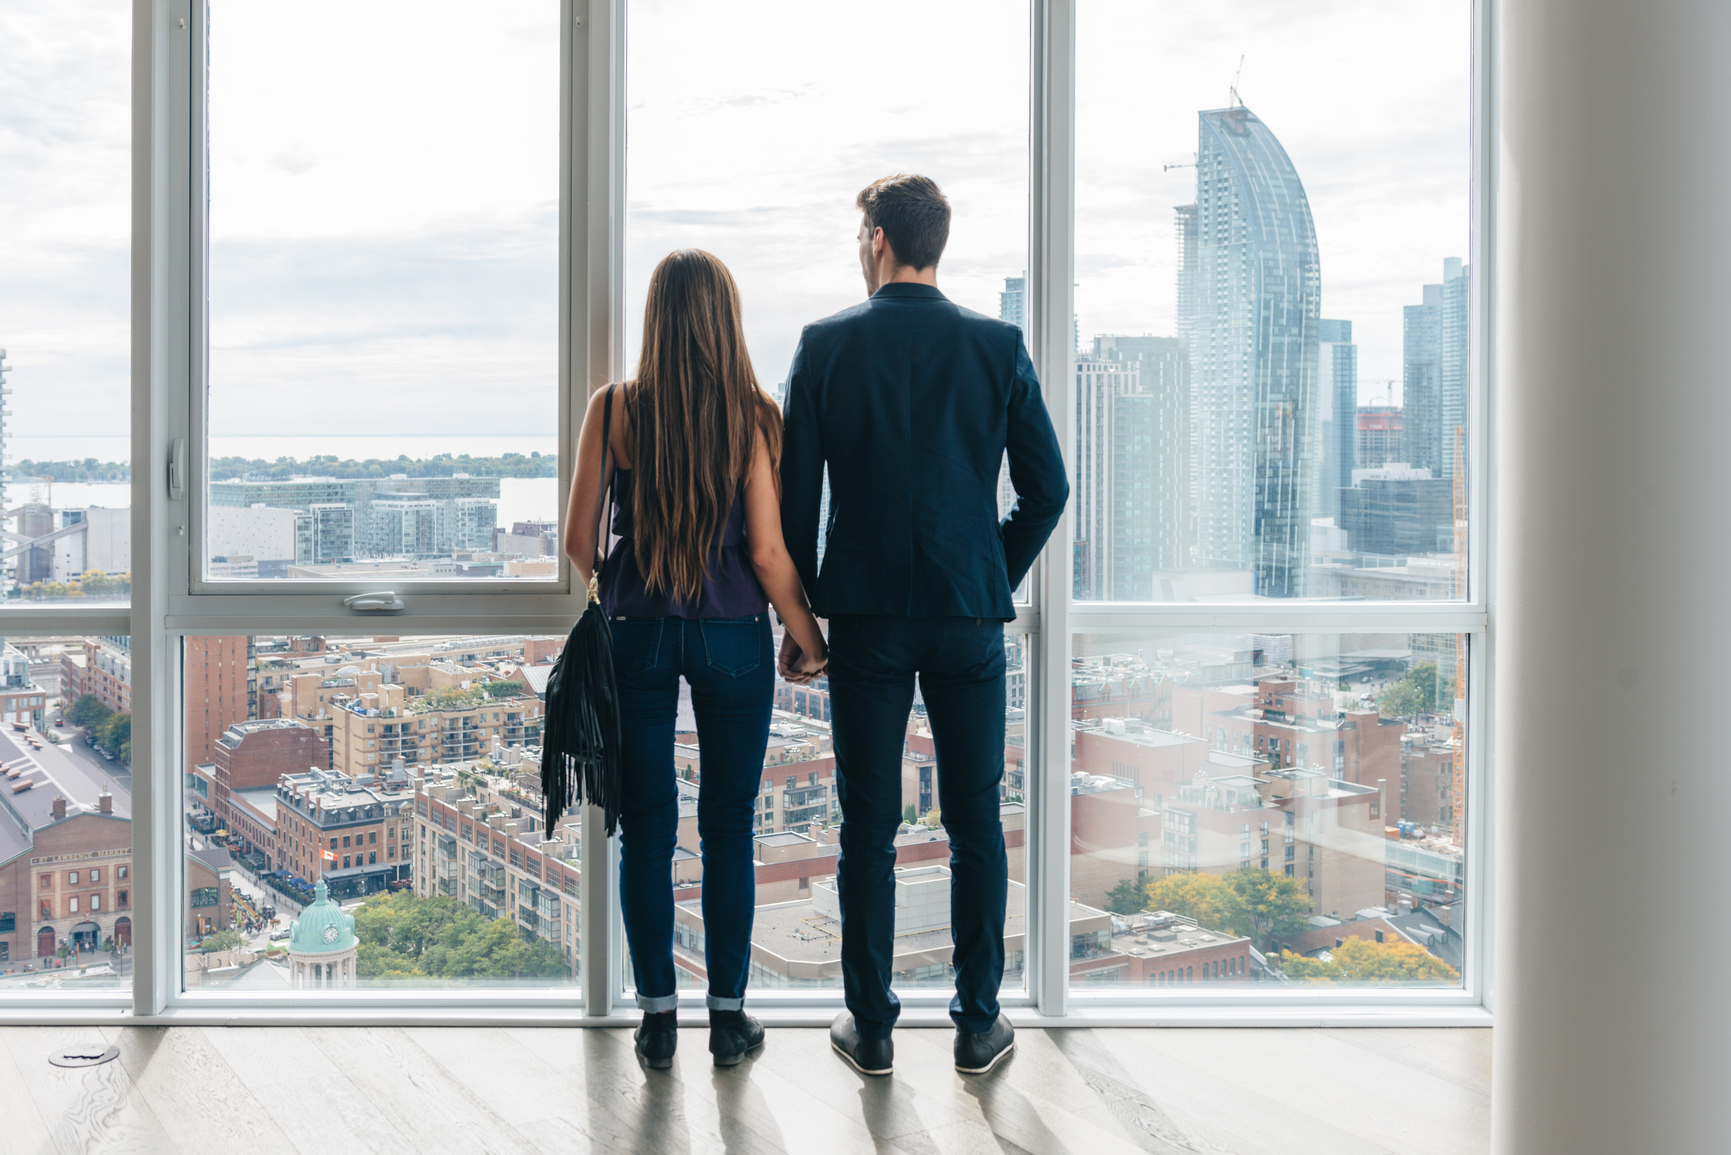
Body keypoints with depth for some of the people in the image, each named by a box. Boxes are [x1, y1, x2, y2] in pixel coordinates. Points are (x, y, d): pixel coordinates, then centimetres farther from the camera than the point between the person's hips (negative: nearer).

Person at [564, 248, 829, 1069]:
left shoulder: (614, 410, -4)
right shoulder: (754, 416, -7)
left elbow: (579, 541, 1)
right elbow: (768, 553, -10)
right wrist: (811, 643, 4)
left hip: (637, 632, 1)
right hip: (732, 634, 0)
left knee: (646, 826, 9)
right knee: (729, 827, 9)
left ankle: (658, 1016, 15)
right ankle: (728, 1015, 17)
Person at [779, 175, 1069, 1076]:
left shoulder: (826, 344, -2)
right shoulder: (998, 345, 1)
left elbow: (794, 494, -2)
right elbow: (1046, 490, 1)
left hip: (866, 618, -1)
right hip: (970, 615, 1)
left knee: (868, 827, 7)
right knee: (975, 824, 9)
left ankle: (871, 1026, 15)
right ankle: (978, 1024, 17)